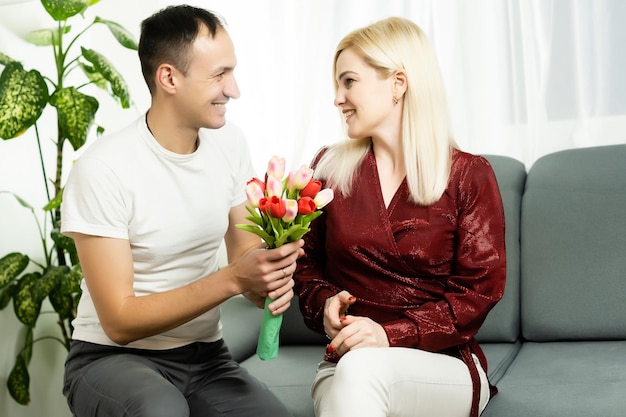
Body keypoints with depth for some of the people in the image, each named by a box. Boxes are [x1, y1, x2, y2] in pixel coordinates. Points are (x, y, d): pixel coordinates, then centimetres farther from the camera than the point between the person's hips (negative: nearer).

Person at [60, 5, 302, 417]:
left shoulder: (230, 144, -2)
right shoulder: (102, 170, -19)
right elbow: (119, 321, -18)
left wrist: (270, 277, -16)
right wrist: (232, 279, -28)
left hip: (205, 355, 4)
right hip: (114, 357, -4)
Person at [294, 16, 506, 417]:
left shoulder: (469, 175, -2)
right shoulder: (330, 167, 7)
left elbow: (479, 291, -5)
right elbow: (307, 261, 15)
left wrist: (391, 334, -18)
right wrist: (325, 302, -8)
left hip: (444, 365, -2)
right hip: (346, 364, 2)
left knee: (360, 368, -35)